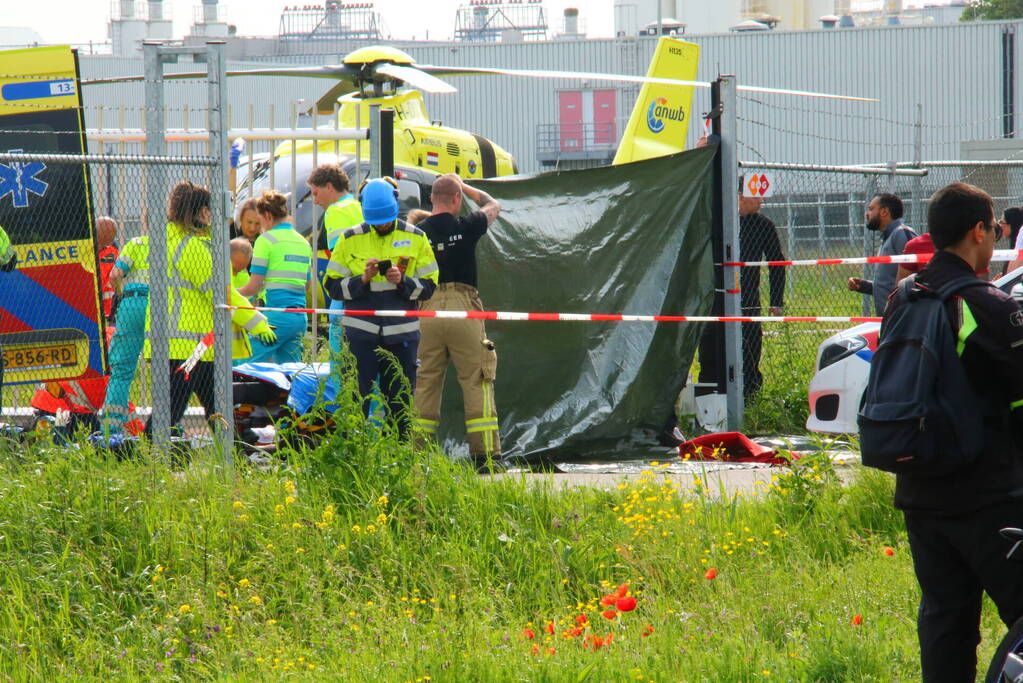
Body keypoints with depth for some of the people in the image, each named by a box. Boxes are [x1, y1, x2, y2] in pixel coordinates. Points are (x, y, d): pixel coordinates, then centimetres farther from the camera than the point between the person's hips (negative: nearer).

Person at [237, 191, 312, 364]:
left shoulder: (266, 240, -4)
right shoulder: (303, 242, 16)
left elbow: (254, 286, -6)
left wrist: (234, 293, 10)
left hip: (276, 316, -7)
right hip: (300, 316, 7)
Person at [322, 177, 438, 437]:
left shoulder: (416, 238, 6)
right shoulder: (350, 239, 4)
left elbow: (428, 287, 4)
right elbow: (333, 286, 3)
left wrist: (402, 281, -14)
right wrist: (363, 279, -14)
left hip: (402, 333, 1)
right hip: (361, 331, -1)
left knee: (401, 405, 6)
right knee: (356, 399, -4)